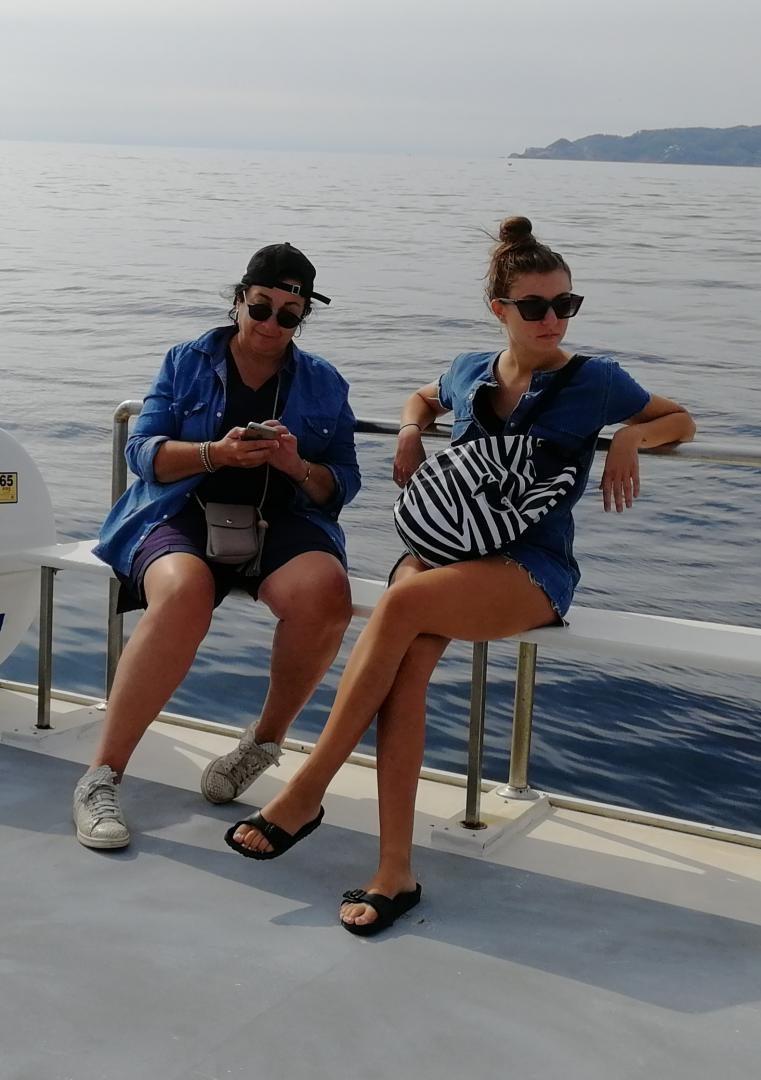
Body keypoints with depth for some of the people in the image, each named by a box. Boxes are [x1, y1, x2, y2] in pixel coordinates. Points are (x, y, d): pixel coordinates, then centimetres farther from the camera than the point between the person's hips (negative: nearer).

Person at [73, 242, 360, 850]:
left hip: (280, 524, 2)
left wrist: (298, 466, -12)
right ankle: (102, 776, -29)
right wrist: (215, 453, -15)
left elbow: (343, 485, 10)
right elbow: (142, 451, 2)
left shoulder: (324, 385, 15)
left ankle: (266, 740, -8)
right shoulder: (188, 362, 12)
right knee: (184, 593, -38)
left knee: (326, 595, -34)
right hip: (185, 515, -1)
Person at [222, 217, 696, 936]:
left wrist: (629, 437, -3)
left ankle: (304, 793, -28)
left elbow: (680, 420, 19)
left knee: (402, 605, -34)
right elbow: (425, 398, 39)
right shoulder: (469, 373, 15)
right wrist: (410, 431, 15)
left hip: (532, 568, -3)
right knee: (409, 658, -32)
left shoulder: (595, 382, 4)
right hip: (444, 546, 4)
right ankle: (395, 870, -33)